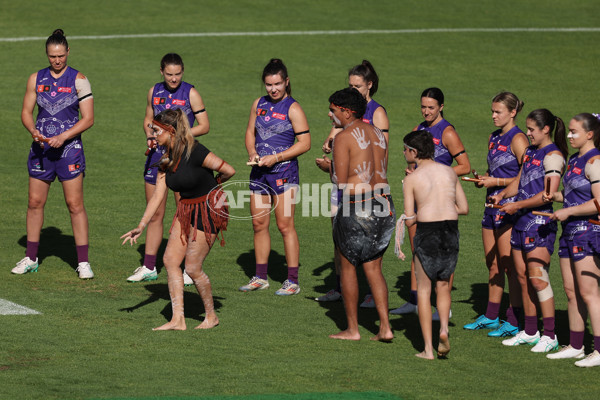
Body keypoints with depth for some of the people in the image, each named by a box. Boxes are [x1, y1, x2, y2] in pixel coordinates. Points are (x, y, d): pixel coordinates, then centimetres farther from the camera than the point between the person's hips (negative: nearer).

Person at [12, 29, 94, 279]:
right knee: (35, 202, 6)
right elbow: (26, 112, 9)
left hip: (69, 148, -3)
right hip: (41, 148, 3)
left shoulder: (78, 80, -3)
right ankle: (31, 259, 17)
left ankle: (83, 262, -1)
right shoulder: (36, 79, 7)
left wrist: (63, 137, -17)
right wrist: (34, 131, -11)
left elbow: (88, 119, -6)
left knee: (75, 204, -5)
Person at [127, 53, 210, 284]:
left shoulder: (190, 93, -6)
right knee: (154, 215, 9)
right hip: (157, 156, 4)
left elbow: (205, 126, -5)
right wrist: (150, 137, -2)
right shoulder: (154, 92, 7)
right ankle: (149, 267, 17)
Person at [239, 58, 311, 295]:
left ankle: (292, 281, -4)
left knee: (285, 225, -7)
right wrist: (252, 153, -1)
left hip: (284, 171, -6)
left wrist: (276, 157, -17)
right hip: (259, 172, 6)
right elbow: (250, 132, 20)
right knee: (259, 224, 9)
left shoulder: (292, 109, -8)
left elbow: (305, 143, -11)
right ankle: (261, 277, 20)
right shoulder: (259, 104, 10)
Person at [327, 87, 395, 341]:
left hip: (356, 208, -7)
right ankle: (385, 327, 5)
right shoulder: (378, 134, 11)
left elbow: (341, 181, -14)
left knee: (348, 267, 8)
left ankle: (352, 329, 12)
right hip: (383, 205, 7)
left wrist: (330, 169, 7)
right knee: (373, 268, 13)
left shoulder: (343, 138, -11)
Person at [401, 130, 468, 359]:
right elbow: (464, 208, 11)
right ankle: (444, 329, -6)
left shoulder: (412, 179, -5)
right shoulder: (450, 172, 8)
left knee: (424, 290, 8)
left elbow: (409, 220, -6)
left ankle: (428, 349, 4)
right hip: (451, 231, 3)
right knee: (443, 286, 20)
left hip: (427, 232, -3)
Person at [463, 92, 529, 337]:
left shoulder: (517, 139, -11)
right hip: (492, 205, 9)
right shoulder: (494, 138, 15)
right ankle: (491, 317, 22)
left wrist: (496, 181, -15)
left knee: (509, 265, -7)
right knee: (492, 264, 13)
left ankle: (514, 322, -3)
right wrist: (484, 179, 6)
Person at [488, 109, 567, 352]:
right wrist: (503, 194, 6)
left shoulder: (552, 155, -12)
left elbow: (549, 193, -19)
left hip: (540, 221, -9)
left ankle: (550, 336, -10)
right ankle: (530, 332, 18)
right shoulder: (530, 152, 16)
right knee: (522, 276, 10)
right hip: (522, 222, 9)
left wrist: (518, 205, -16)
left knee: (537, 277, -12)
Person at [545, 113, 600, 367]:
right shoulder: (574, 160, 15)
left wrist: (568, 212, -15)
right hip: (570, 231, 9)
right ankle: (575, 346, 19)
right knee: (571, 291, 12)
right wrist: (555, 196, 6)